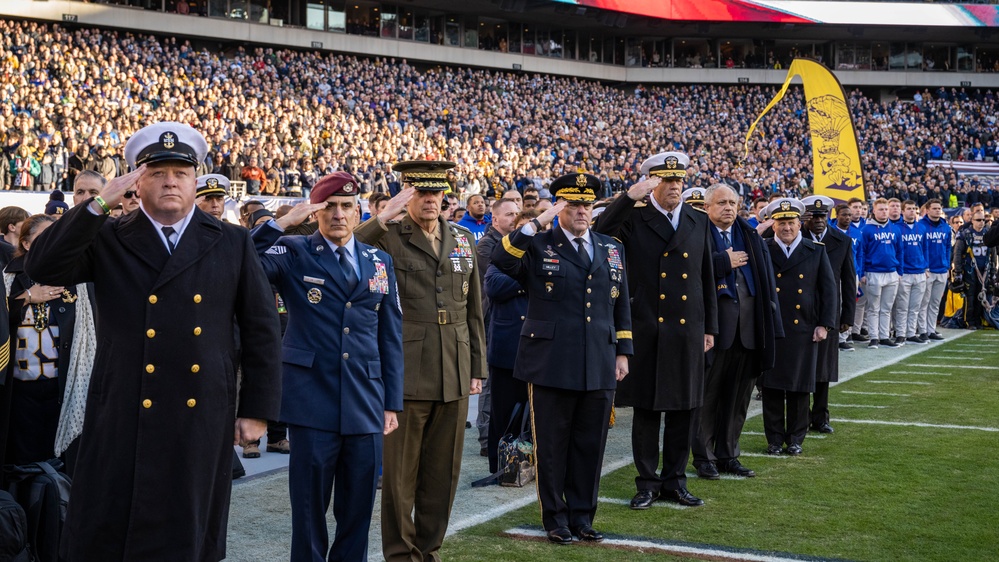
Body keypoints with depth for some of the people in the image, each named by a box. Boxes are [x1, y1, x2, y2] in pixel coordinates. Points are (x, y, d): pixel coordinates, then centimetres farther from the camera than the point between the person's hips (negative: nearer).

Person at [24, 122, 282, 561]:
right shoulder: (108, 241, 4)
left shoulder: (232, 245, 5)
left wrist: (257, 410, 4)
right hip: (124, 421, 0)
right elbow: (41, 268, -11)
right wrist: (98, 205, -16)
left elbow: (261, 330, 7)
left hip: (202, 421, 1)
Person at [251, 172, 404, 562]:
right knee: (310, 508, 4)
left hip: (366, 407, 3)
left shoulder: (380, 262, 12)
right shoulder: (293, 254, 1)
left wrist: (392, 403, 8)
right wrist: (282, 222, -20)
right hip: (313, 403, -3)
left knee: (358, 511, 9)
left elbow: (391, 336, 12)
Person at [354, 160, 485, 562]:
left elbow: (473, 310, 15)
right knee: (400, 471, 3)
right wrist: (382, 218, -25)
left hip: (454, 376, 5)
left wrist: (477, 368, 13)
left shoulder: (463, 240, 12)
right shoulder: (388, 238, -3)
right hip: (407, 373, -4)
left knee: (443, 469, 11)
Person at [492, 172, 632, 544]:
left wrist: (623, 352, 11)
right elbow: (501, 262, -20)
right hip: (551, 366, -3)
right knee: (552, 445, 5)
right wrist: (535, 224, -22)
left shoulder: (612, 248, 13)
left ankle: (582, 515, 22)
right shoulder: (537, 246, 0)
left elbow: (621, 304, 16)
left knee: (590, 445, 9)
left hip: (599, 367, 4)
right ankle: (555, 518, 17)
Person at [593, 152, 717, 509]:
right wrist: (631, 195, -26)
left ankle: (675, 481, 20)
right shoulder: (634, 220, -1)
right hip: (647, 330, -3)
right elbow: (600, 231, -21)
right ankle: (647, 483, 14)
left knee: (684, 409, 9)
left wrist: (710, 327, 10)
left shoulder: (699, 222, 10)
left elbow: (707, 278, 12)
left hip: (688, 331, 3)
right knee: (647, 408, 4)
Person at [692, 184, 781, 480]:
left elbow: (766, 277, 13)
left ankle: (728, 454, 21)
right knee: (708, 394, 3)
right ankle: (703, 456, 12)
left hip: (748, 328, 5)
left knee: (739, 395, 11)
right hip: (714, 324, -5)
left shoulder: (751, 236, 13)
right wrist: (725, 261, -14)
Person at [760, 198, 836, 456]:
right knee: (772, 386, 1)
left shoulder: (816, 252, 6)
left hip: (804, 329, 1)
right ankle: (774, 439, 11)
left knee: (800, 386, 5)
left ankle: (796, 438, 16)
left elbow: (829, 289, 5)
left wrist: (824, 325, -2)